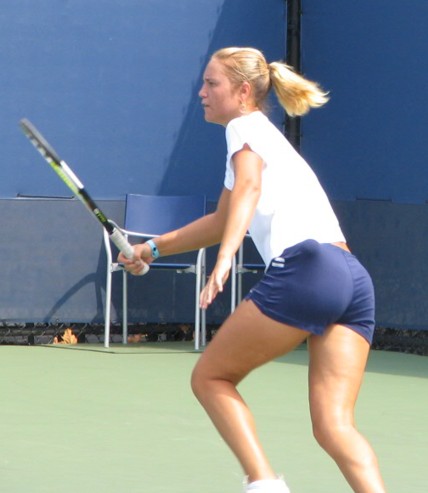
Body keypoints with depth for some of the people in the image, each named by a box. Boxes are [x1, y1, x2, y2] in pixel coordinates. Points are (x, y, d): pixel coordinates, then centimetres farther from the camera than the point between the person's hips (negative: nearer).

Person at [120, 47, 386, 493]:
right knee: (334, 426, -2)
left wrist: (225, 258, -29)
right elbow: (225, 221, 47)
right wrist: (154, 248, 50)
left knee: (210, 377, 7)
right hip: (353, 278, 8)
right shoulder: (268, 137, 34)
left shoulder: (246, 126, 7)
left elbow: (248, 187, -15)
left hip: (304, 268, -8)